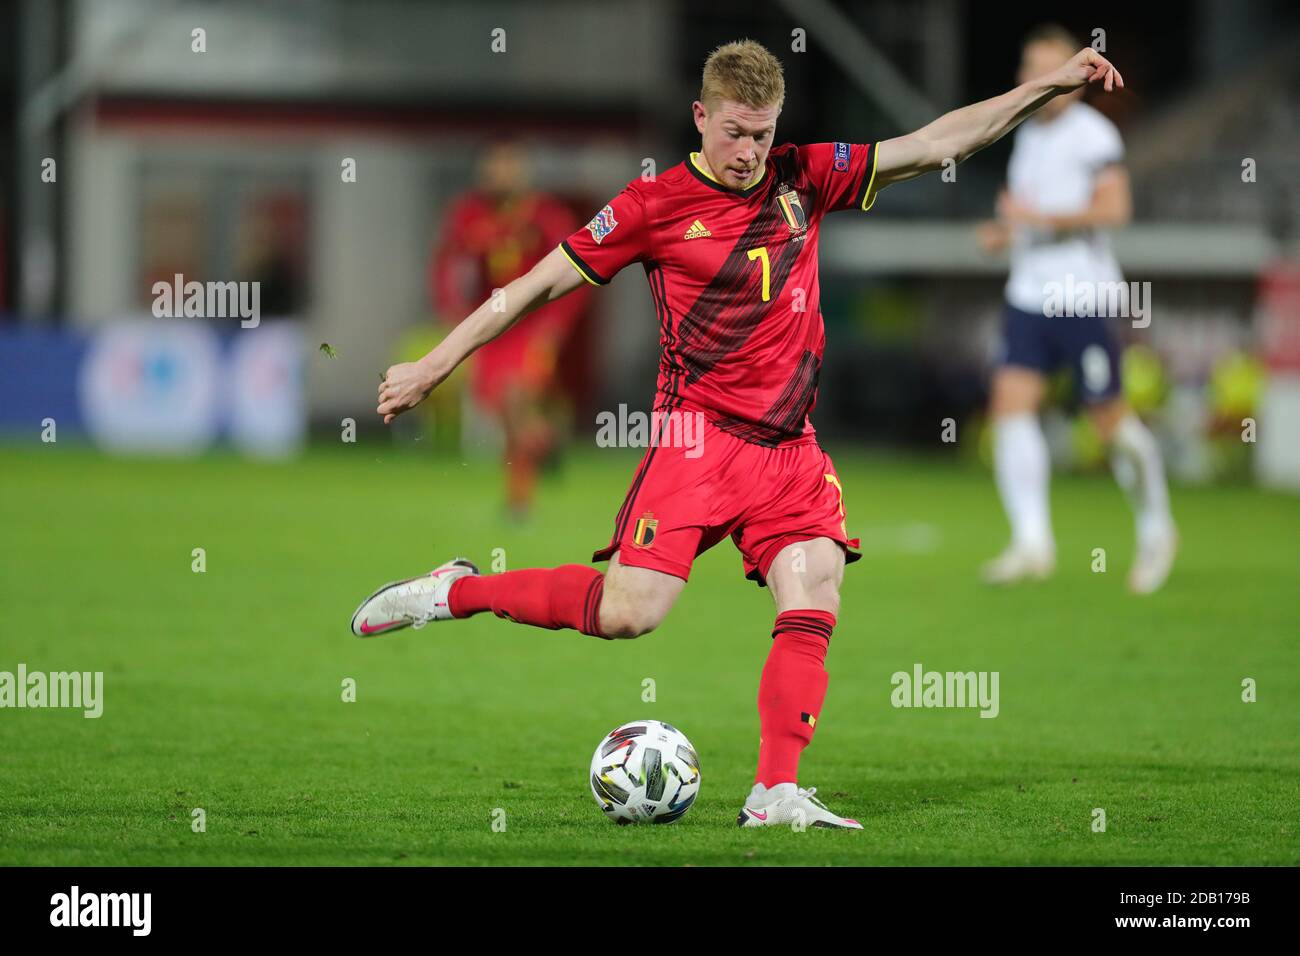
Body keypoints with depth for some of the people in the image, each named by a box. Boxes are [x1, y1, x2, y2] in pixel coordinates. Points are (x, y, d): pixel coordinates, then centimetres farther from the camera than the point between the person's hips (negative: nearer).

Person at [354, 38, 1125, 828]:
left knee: (815, 607, -9)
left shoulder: (803, 179, 8)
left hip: (792, 448, 5)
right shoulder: (656, 205, -4)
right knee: (630, 612, -14)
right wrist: (434, 365, 1)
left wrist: (1050, 87, 3)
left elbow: (935, 144, 9)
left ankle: (776, 794, -6)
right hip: (699, 434, -5)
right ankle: (454, 592, 3)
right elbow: (541, 284, 0)